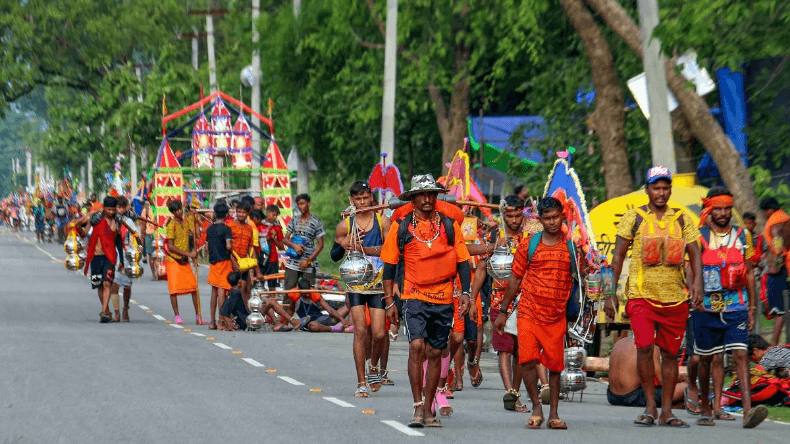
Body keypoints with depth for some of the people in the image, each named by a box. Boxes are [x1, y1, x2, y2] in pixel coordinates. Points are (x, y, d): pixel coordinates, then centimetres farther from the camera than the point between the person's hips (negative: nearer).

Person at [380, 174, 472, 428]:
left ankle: (428, 410, 16)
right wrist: (389, 302, 1)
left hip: (443, 300, 2)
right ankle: (418, 407, -12)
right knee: (417, 346, -18)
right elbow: (389, 265, 5)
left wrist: (465, 293, -2)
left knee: (435, 353, 7)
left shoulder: (449, 226, 5)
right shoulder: (401, 227, 1)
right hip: (414, 297, -2)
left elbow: (462, 261, 9)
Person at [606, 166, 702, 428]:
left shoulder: (682, 219, 10)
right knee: (645, 347, -16)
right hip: (641, 295, -3)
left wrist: (697, 284, -8)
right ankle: (650, 407, -5)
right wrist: (611, 293, -1)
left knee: (670, 353, 6)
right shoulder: (634, 218, 3)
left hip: (675, 297, 3)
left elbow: (695, 255, 9)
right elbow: (618, 256, 4)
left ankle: (666, 411, 13)